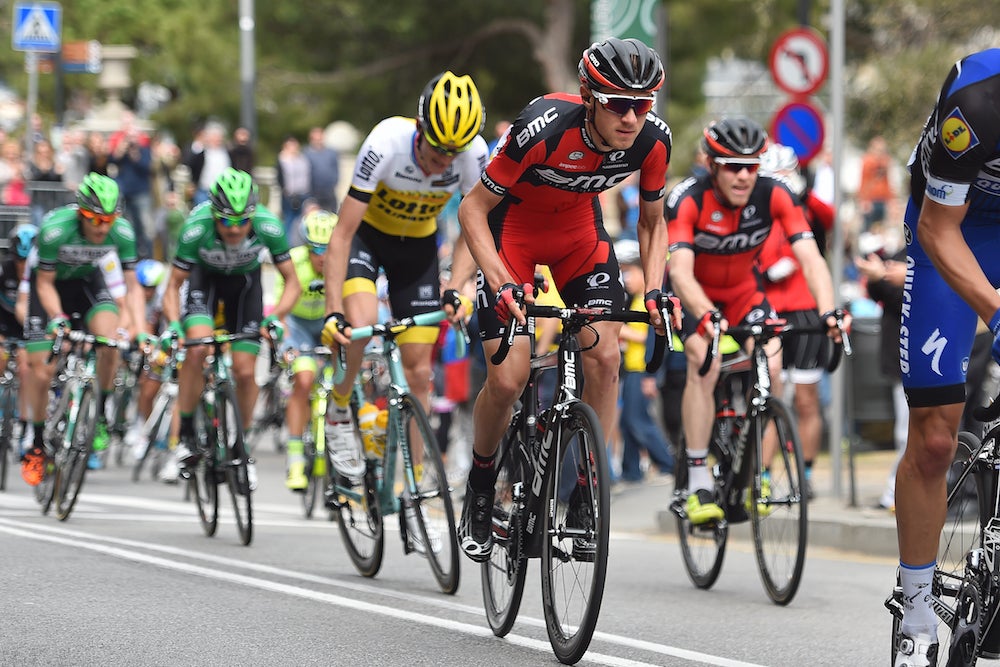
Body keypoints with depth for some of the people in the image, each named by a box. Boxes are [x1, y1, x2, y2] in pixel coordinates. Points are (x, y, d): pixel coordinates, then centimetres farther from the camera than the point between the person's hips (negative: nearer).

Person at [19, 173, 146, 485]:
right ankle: (36, 446, 11)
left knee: (110, 340, -28)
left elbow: (132, 286, -16)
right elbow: (45, 284, -22)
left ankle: (101, 415, -8)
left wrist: (139, 328, -28)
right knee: (41, 371, -7)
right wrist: (57, 319, -36)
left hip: (87, 281, 2)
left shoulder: (122, 232, -26)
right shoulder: (55, 229, -34)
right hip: (50, 284, -2)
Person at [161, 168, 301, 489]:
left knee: (245, 372, -5)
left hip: (245, 282, 1)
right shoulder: (196, 228, -35)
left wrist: (275, 317, -36)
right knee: (197, 348, -27)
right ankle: (185, 435, -11)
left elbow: (292, 282, -20)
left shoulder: (268, 227, -33)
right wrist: (173, 325, -37)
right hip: (206, 278, -1)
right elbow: (173, 285, -21)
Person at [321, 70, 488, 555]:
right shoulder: (386, 143, -34)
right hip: (367, 234, -3)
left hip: (418, 244, 3)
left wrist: (460, 289, -30)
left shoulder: (474, 153, -26)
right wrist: (333, 311, -37)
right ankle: (340, 412, -3)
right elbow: (342, 233, -31)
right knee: (361, 324, -32)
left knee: (418, 372, -1)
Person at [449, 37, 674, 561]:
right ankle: (480, 486, 14)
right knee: (507, 378, -13)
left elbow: (652, 222, -3)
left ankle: (584, 497, -1)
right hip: (513, 226, -4)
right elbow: (473, 207, -25)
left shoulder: (653, 139, -23)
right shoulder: (545, 129, -36)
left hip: (580, 229, 4)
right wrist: (499, 281, -36)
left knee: (605, 357, -14)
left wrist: (653, 291, -18)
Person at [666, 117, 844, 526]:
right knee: (704, 364, -28)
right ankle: (698, 484, -24)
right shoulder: (688, 200, -30)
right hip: (695, 297, -3)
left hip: (744, 292, 3)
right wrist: (706, 316, -59)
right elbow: (680, 270, -40)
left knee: (771, 366, -21)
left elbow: (810, 258, -28)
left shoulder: (774, 196, -23)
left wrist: (827, 312, -45)